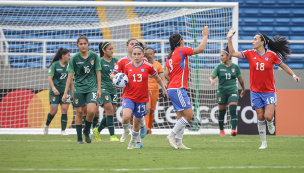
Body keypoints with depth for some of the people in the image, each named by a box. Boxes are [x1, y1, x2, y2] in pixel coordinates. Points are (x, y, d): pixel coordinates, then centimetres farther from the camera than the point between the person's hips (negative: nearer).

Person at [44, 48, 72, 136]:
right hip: (55, 92, -4)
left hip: (65, 91, 4)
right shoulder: (55, 65, -5)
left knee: (64, 110, -7)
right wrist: (53, 88, -22)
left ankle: (63, 130, -5)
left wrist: (71, 92, 15)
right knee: (54, 110, -5)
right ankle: (46, 125, 20)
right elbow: (49, 78, -9)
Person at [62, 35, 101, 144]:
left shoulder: (94, 56, 0)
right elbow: (70, 76, 0)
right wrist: (65, 93, -2)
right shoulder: (74, 59, -2)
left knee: (91, 111, -16)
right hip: (79, 89, 0)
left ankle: (87, 131, 10)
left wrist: (99, 89, 2)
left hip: (92, 88, 0)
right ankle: (79, 137, 14)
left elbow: (98, 73, 6)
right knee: (79, 112, 2)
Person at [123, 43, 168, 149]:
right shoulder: (128, 66, 1)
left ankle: (132, 142, 33)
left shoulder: (148, 66, -5)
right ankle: (125, 131, 11)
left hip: (142, 99, 0)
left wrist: (164, 89, 17)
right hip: (129, 97, 0)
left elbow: (157, 78, 11)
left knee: (137, 122, 8)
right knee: (126, 117, -25)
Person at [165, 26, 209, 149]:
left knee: (181, 116, 9)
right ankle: (172, 136, -11)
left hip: (172, 88, 9)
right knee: (189, 114, -10)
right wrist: (205, 35, 5)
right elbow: (200, 49, -7)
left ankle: (179, 142, 5)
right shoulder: (182, 51, -7)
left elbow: (166, 74, 14)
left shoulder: (170, 56, 16)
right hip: (178, 89, -9)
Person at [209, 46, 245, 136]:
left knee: (233, 110, -18)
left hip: (233, 91, -1)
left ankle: (233, 130, -28)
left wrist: (243, 89, 26)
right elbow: (211, 76, -7)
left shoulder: (235, 67, 2)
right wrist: (212, 80, -32)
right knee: (221, 112, 8)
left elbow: (240, 79, 15)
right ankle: (221, 130, 27)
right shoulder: (219, 67, 0)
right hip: (222, 92, 1)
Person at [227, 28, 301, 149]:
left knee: (268, 116, -16)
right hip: (256, 91, 2)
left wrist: (293, 75, -5)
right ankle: (263, 143, 13)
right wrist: (229, 39, -10)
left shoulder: (272, 55, -6)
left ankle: (270, 123, 22)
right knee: (260, 118, 2)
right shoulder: (250, 54, -1)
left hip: (269, 91, -2)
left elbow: (283, 66, 6)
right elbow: (233, 53, -2)